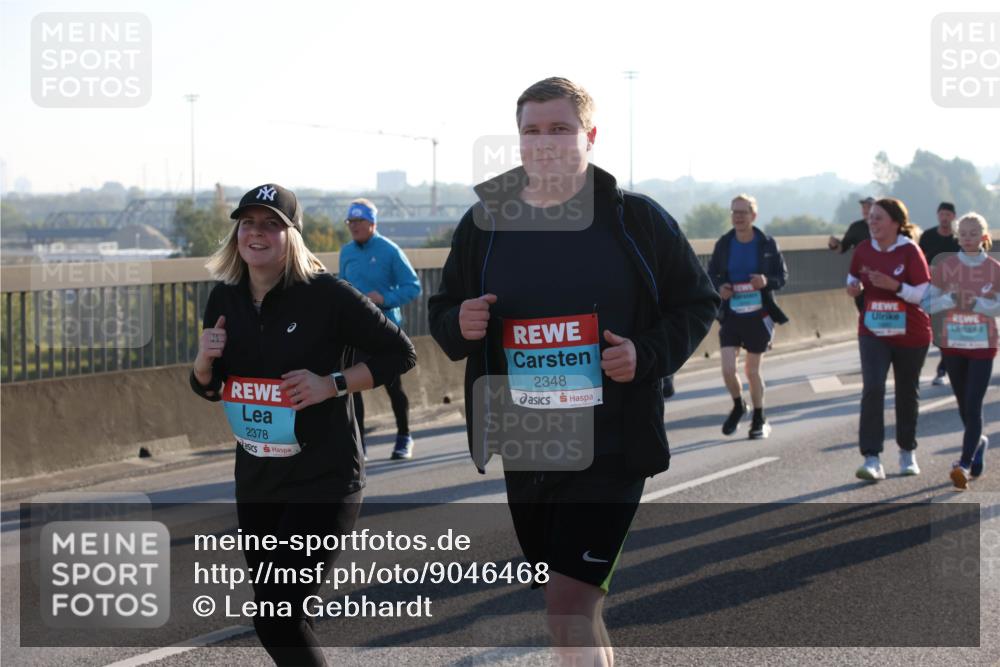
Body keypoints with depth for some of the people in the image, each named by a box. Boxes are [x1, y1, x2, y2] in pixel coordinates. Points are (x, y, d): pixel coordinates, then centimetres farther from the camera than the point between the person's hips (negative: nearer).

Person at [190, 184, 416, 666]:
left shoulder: (326, 295, -14)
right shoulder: (225, 299, 3)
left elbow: (400, 353, -8)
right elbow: (209, 390, 14)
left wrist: (332, 384, -18)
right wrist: (203, 362, -9)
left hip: (323, 481, -6)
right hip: (255, 481, 6)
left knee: (278, 622, -11)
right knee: (274, 615, 14)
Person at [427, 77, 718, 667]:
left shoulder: (637, 219, -3)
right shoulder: (485, 222, 5)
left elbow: (697, 304, 4)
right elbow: (443, 310, 14)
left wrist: (647, 354, -14)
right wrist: (459, 325, -11)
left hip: (610, 448, -4)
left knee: (567, 607, -15)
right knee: (580, 607, 16)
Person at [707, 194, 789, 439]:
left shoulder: (767, 244, -5)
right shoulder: (724, 244, -1)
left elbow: (783, 275, 1)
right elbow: (711, 274, 9)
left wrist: (767, 281, -20)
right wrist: (719, 287, -12)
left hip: (758, 316, -1)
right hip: (730, 315, 1)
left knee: (752, 370, 7)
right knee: (728, 369, -8)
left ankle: (759, 419, 27)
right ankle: (738, 406, 23)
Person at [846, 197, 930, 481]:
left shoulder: (910, 252, -11)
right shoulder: (863, 251, 0)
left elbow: (924, 294, -14)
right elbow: (854, 279, 18)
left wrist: (894, 285, -28)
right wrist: (854, 288, -6)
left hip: (911, 335, -2)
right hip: (873, 333, 2)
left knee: (907, 393, 12)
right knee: (872, 389, -17)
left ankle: (907, 452, 33)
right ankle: (872, 459, -20)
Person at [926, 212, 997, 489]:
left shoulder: (994, 269, -4)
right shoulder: (945, 266, -2)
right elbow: (927, 303, -4)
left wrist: (975, 303, -21)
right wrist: (951, 299, -21)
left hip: (983, 345, -2)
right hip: (952, 344, 2)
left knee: (973, 406, -11)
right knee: (963, 405, 14)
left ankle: (965, 464, -14)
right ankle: (978, 442, 41)